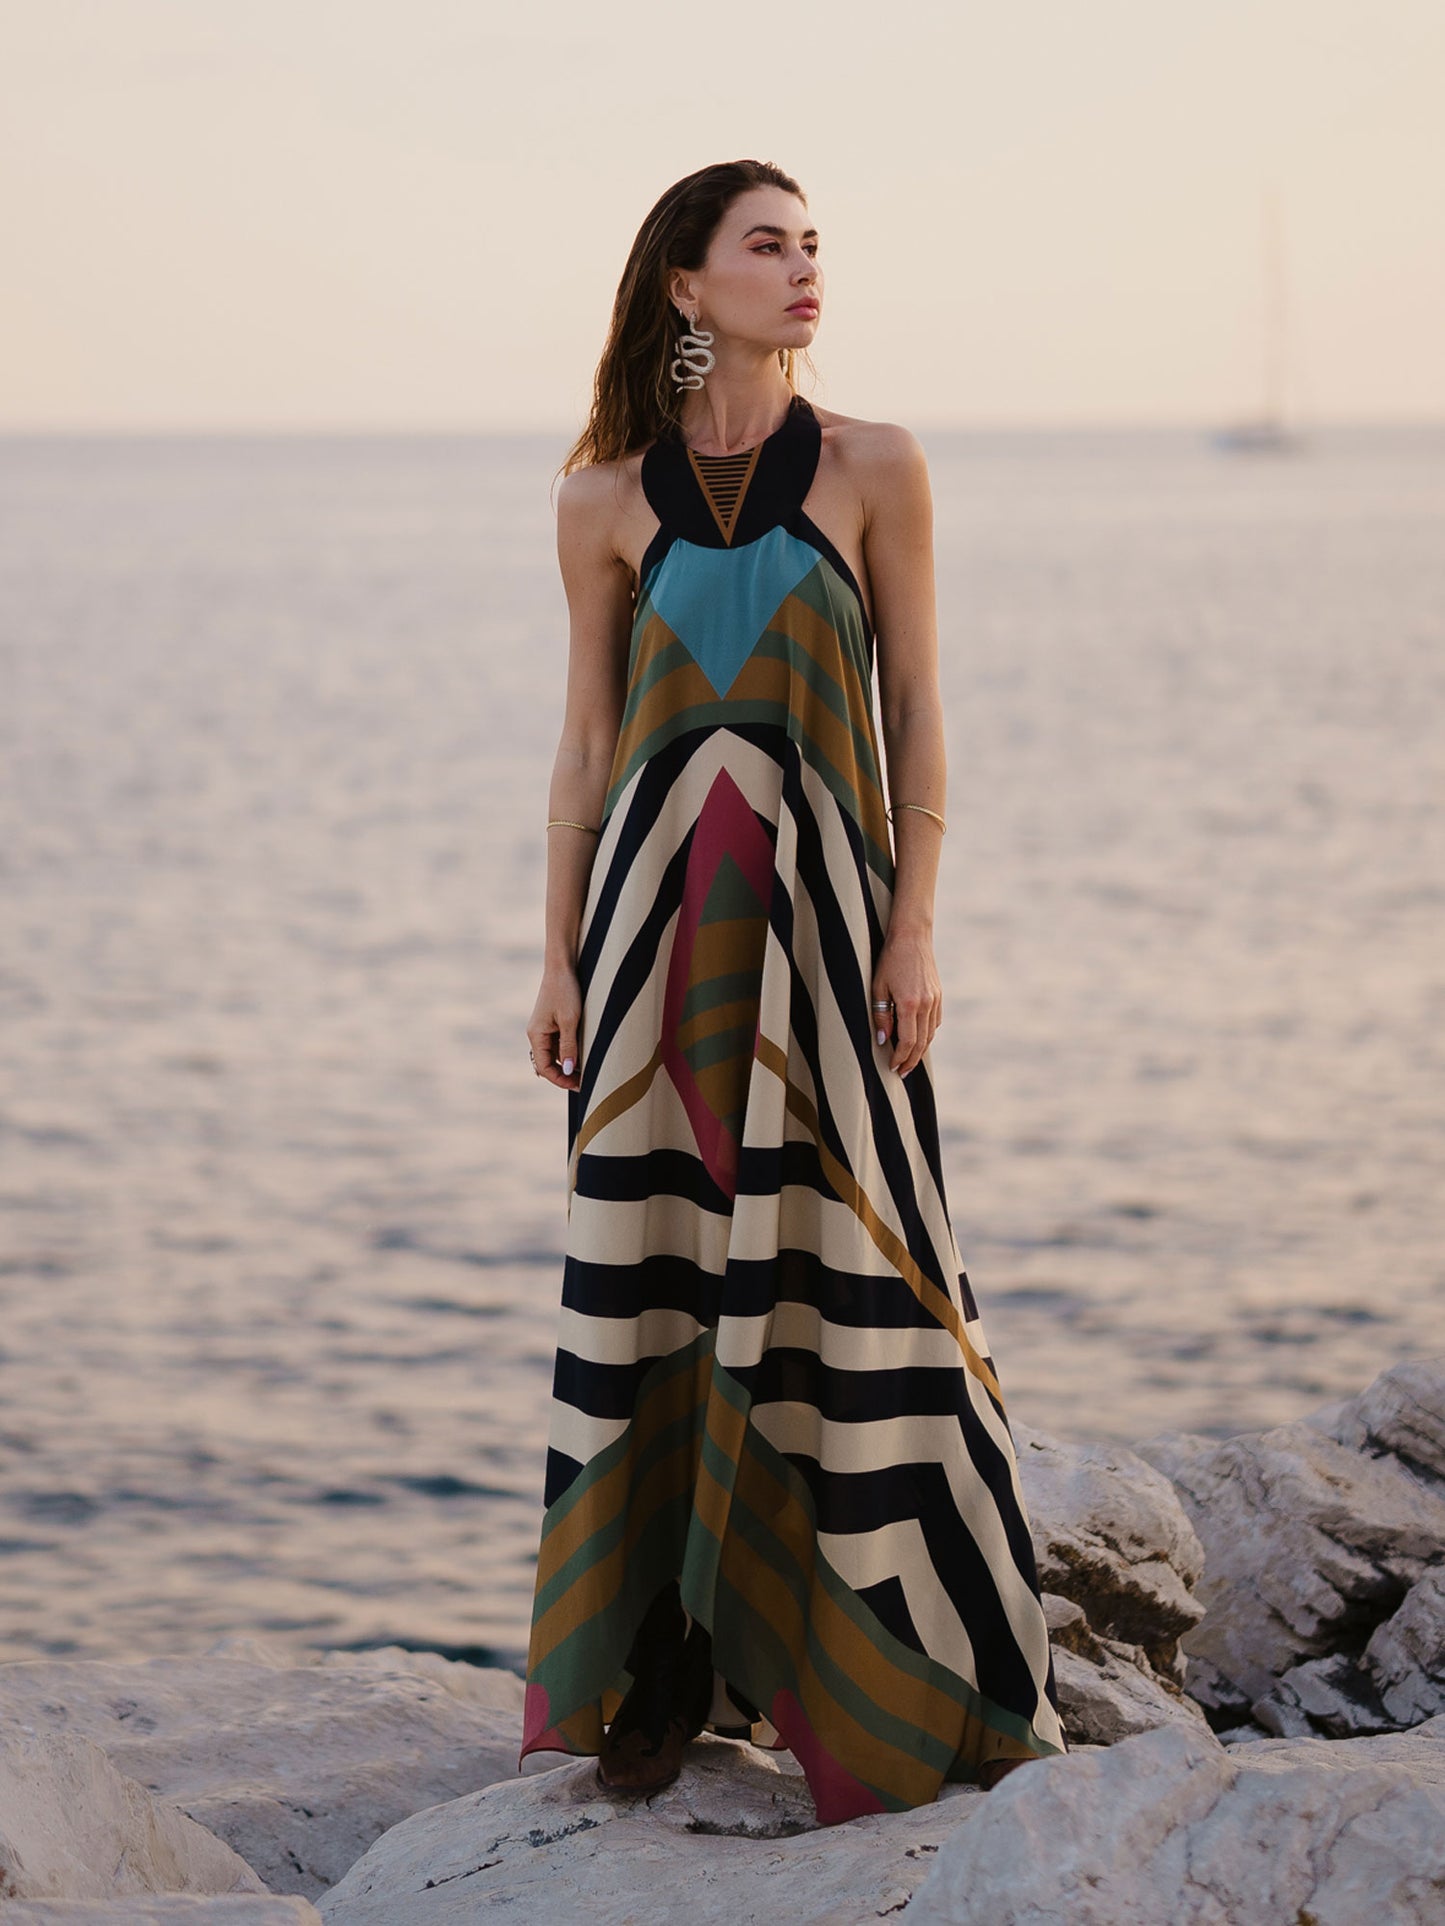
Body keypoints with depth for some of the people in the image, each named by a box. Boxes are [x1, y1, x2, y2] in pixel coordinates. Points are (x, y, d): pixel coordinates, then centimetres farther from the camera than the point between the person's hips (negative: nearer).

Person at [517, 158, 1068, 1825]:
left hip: (821, 906, -1)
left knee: (844, 1279, -1)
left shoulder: (875, 469, 2)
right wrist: (562, 958, 3)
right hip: (658, 913, 2)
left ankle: (908, 1677, 12)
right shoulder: (605, 503, 5)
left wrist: (913, 928, -6)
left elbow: (916, 713, 1)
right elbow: (587, 745, 8)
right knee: (652, 1286, 4)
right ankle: (660, 1659, 15)